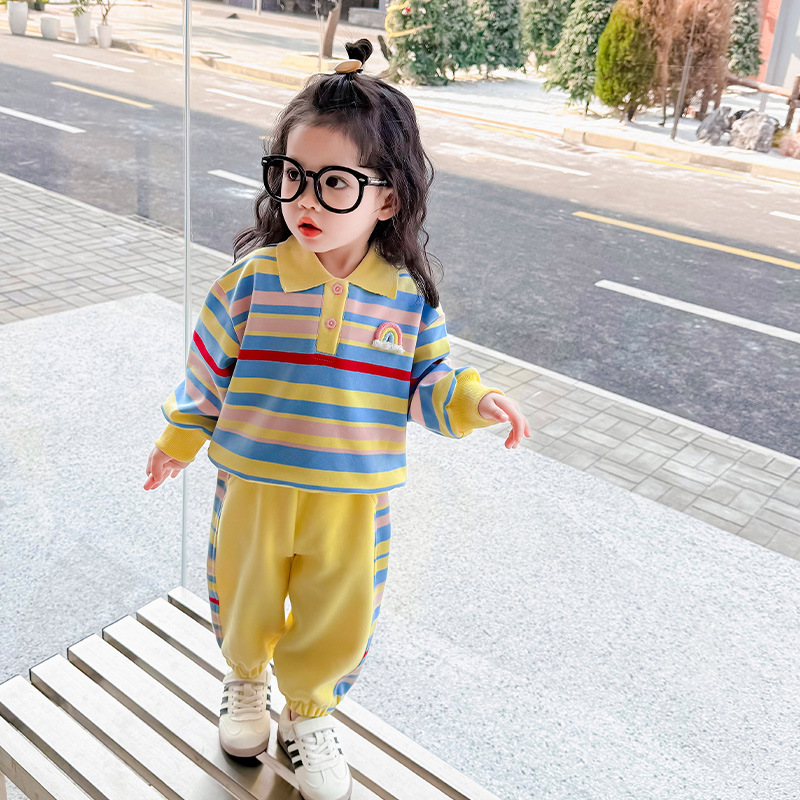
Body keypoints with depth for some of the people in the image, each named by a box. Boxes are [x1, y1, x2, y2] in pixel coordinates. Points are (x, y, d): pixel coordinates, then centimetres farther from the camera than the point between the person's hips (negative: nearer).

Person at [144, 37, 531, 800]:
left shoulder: (407, 293, -11)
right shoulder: (252, 279, -13)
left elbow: (425, 381, -1)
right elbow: (209, 366, 0)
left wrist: (471, 399, -19)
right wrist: (180, 438, 9)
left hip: (352, 501, 1)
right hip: (253, 488, 0)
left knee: (337, 624, 15)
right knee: (245, 603, 20)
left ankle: (307, 710, 45)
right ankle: (245, 680, 54)